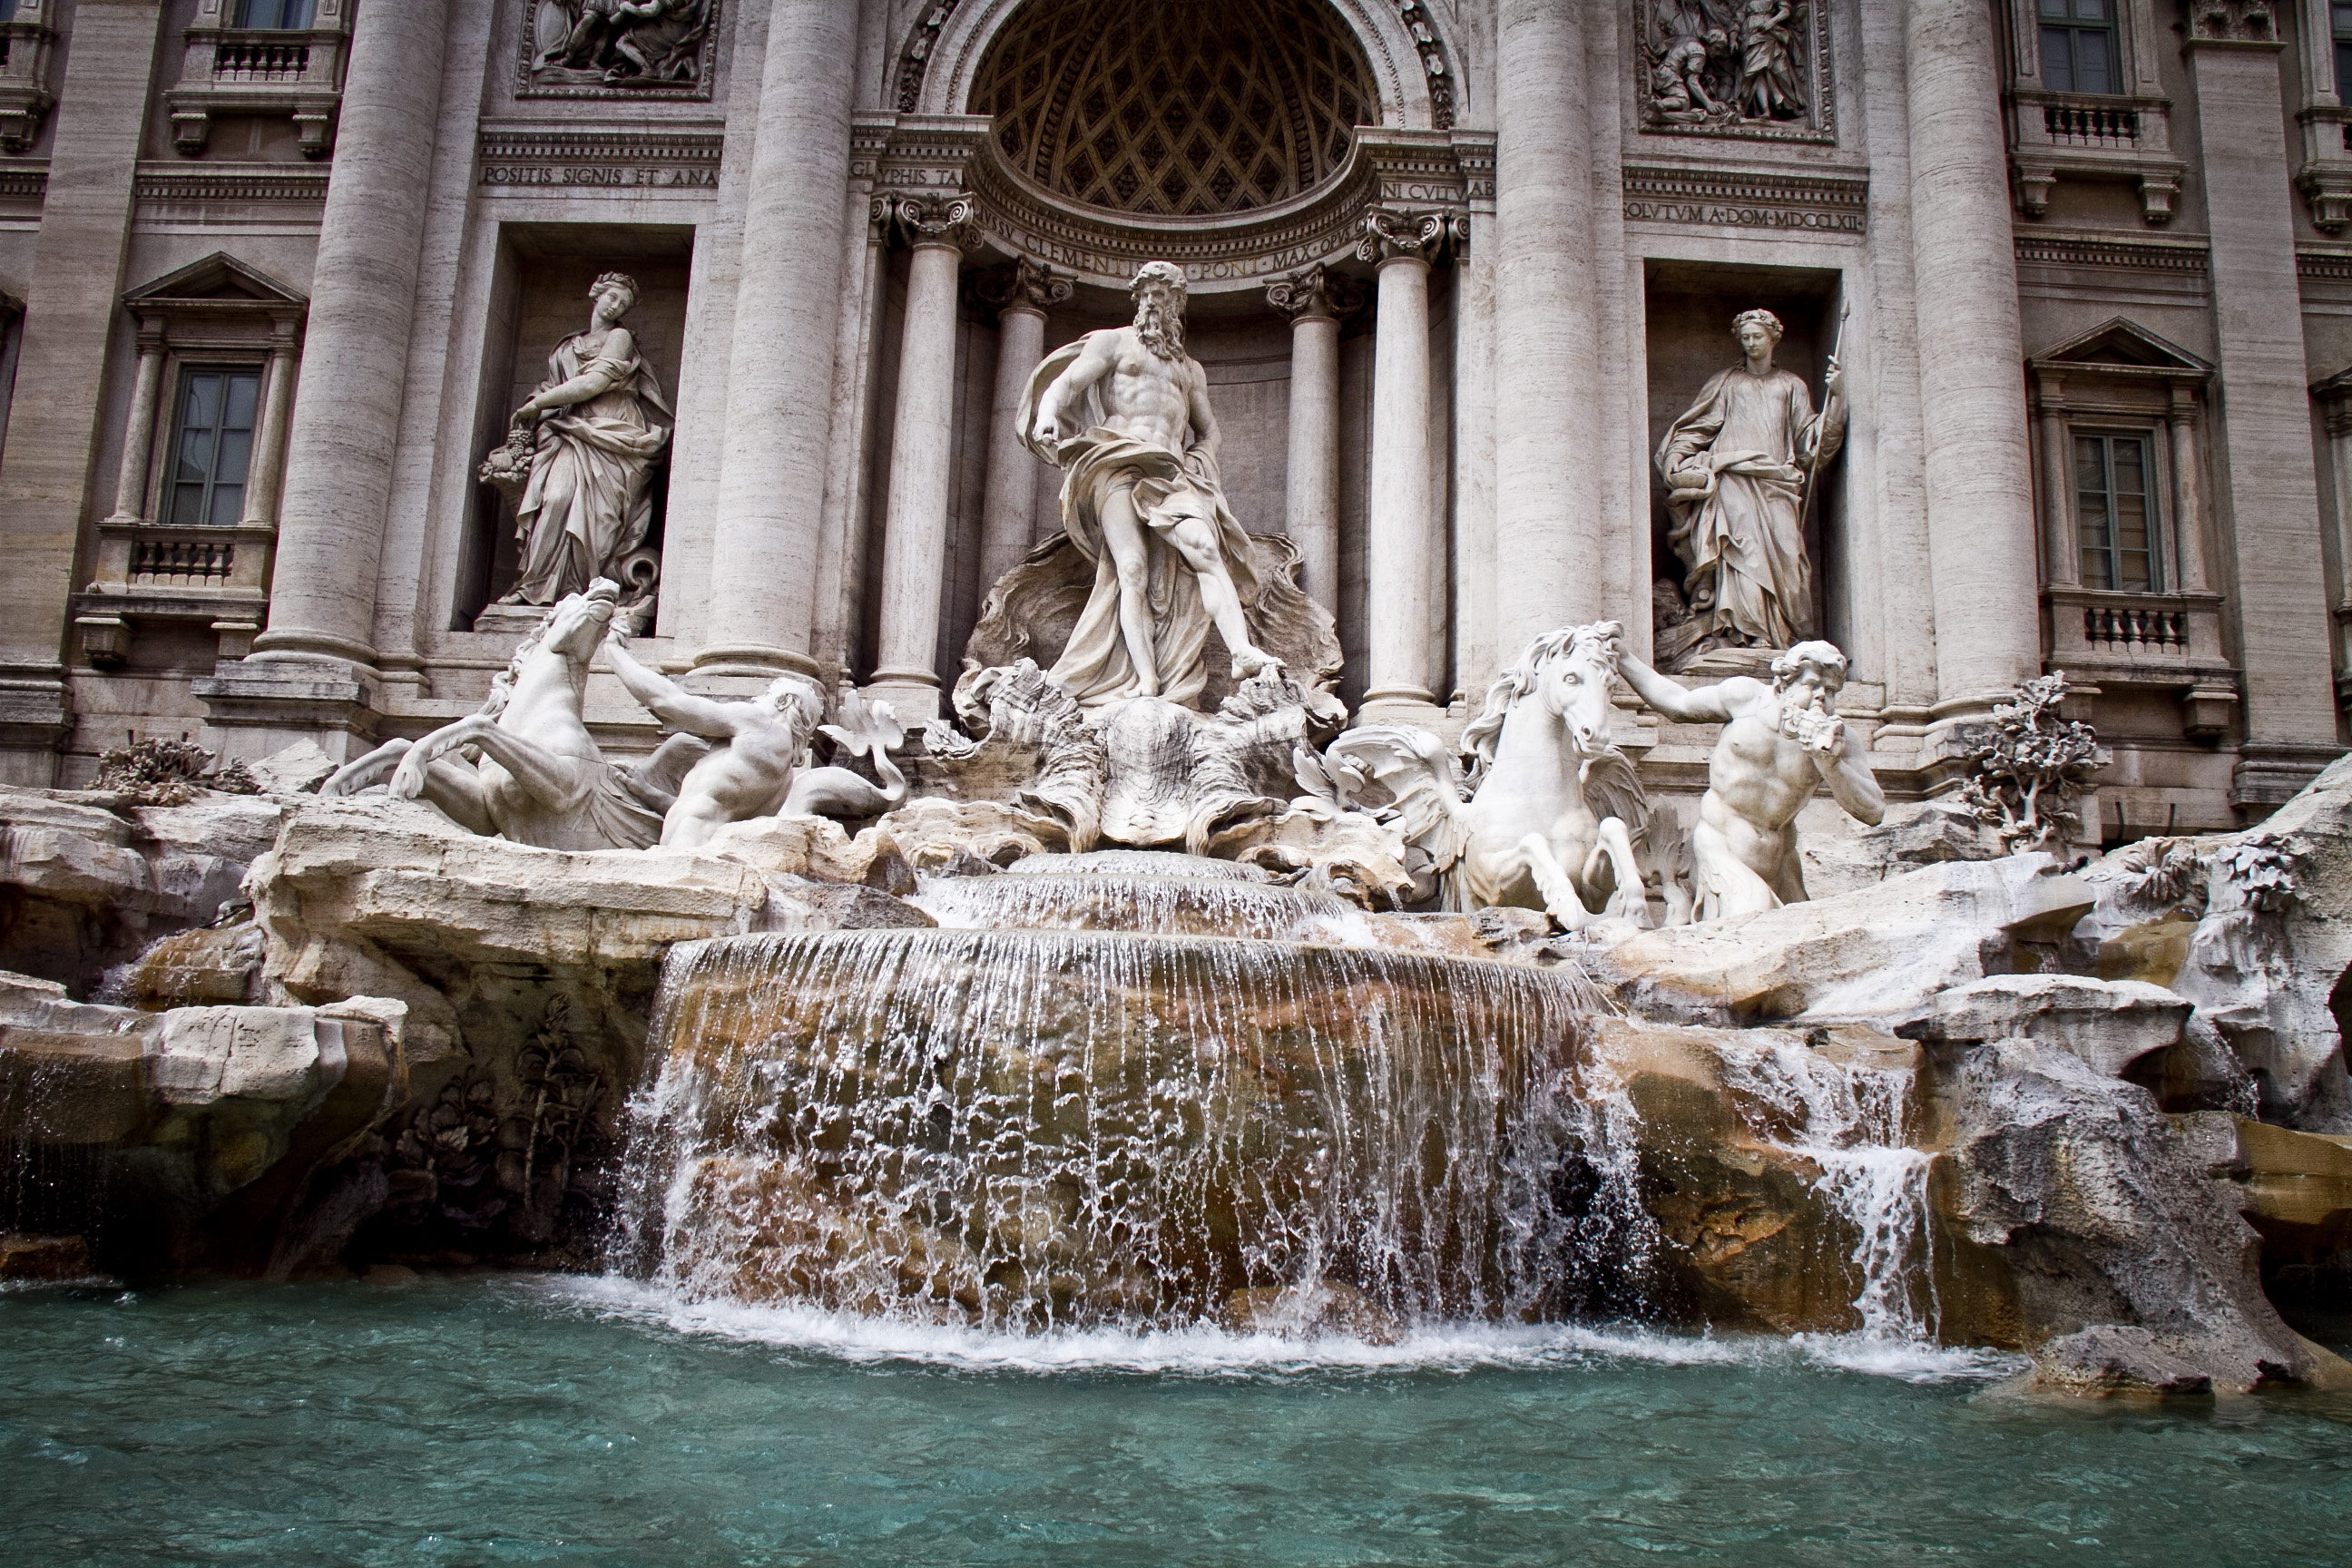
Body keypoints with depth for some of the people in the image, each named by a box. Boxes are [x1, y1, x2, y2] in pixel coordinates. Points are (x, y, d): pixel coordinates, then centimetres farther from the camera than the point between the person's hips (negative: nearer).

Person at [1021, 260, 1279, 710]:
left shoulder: (1191, 369, 31)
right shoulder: (1114, 341, 18)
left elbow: (1209, 429, 35)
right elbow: (1065, 383, 5)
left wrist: (1199, 460, 12)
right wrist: (1048, 414, -18)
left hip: (1171, 471, 3)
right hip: (1117, 461, -3)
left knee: (1204, 546, -24)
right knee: (1132, 567, -19)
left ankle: (1242, 651, -39)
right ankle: (1146, 680, -28)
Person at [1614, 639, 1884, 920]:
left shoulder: (1839, 740, -3)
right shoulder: (1747, 696, -3)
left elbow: (1874, 812, -9)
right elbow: (1679, 706, 12)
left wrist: (1829, 762, -22)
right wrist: (1619, 658, 14)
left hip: (1774, 863, 3)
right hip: (1719, 846, -3)